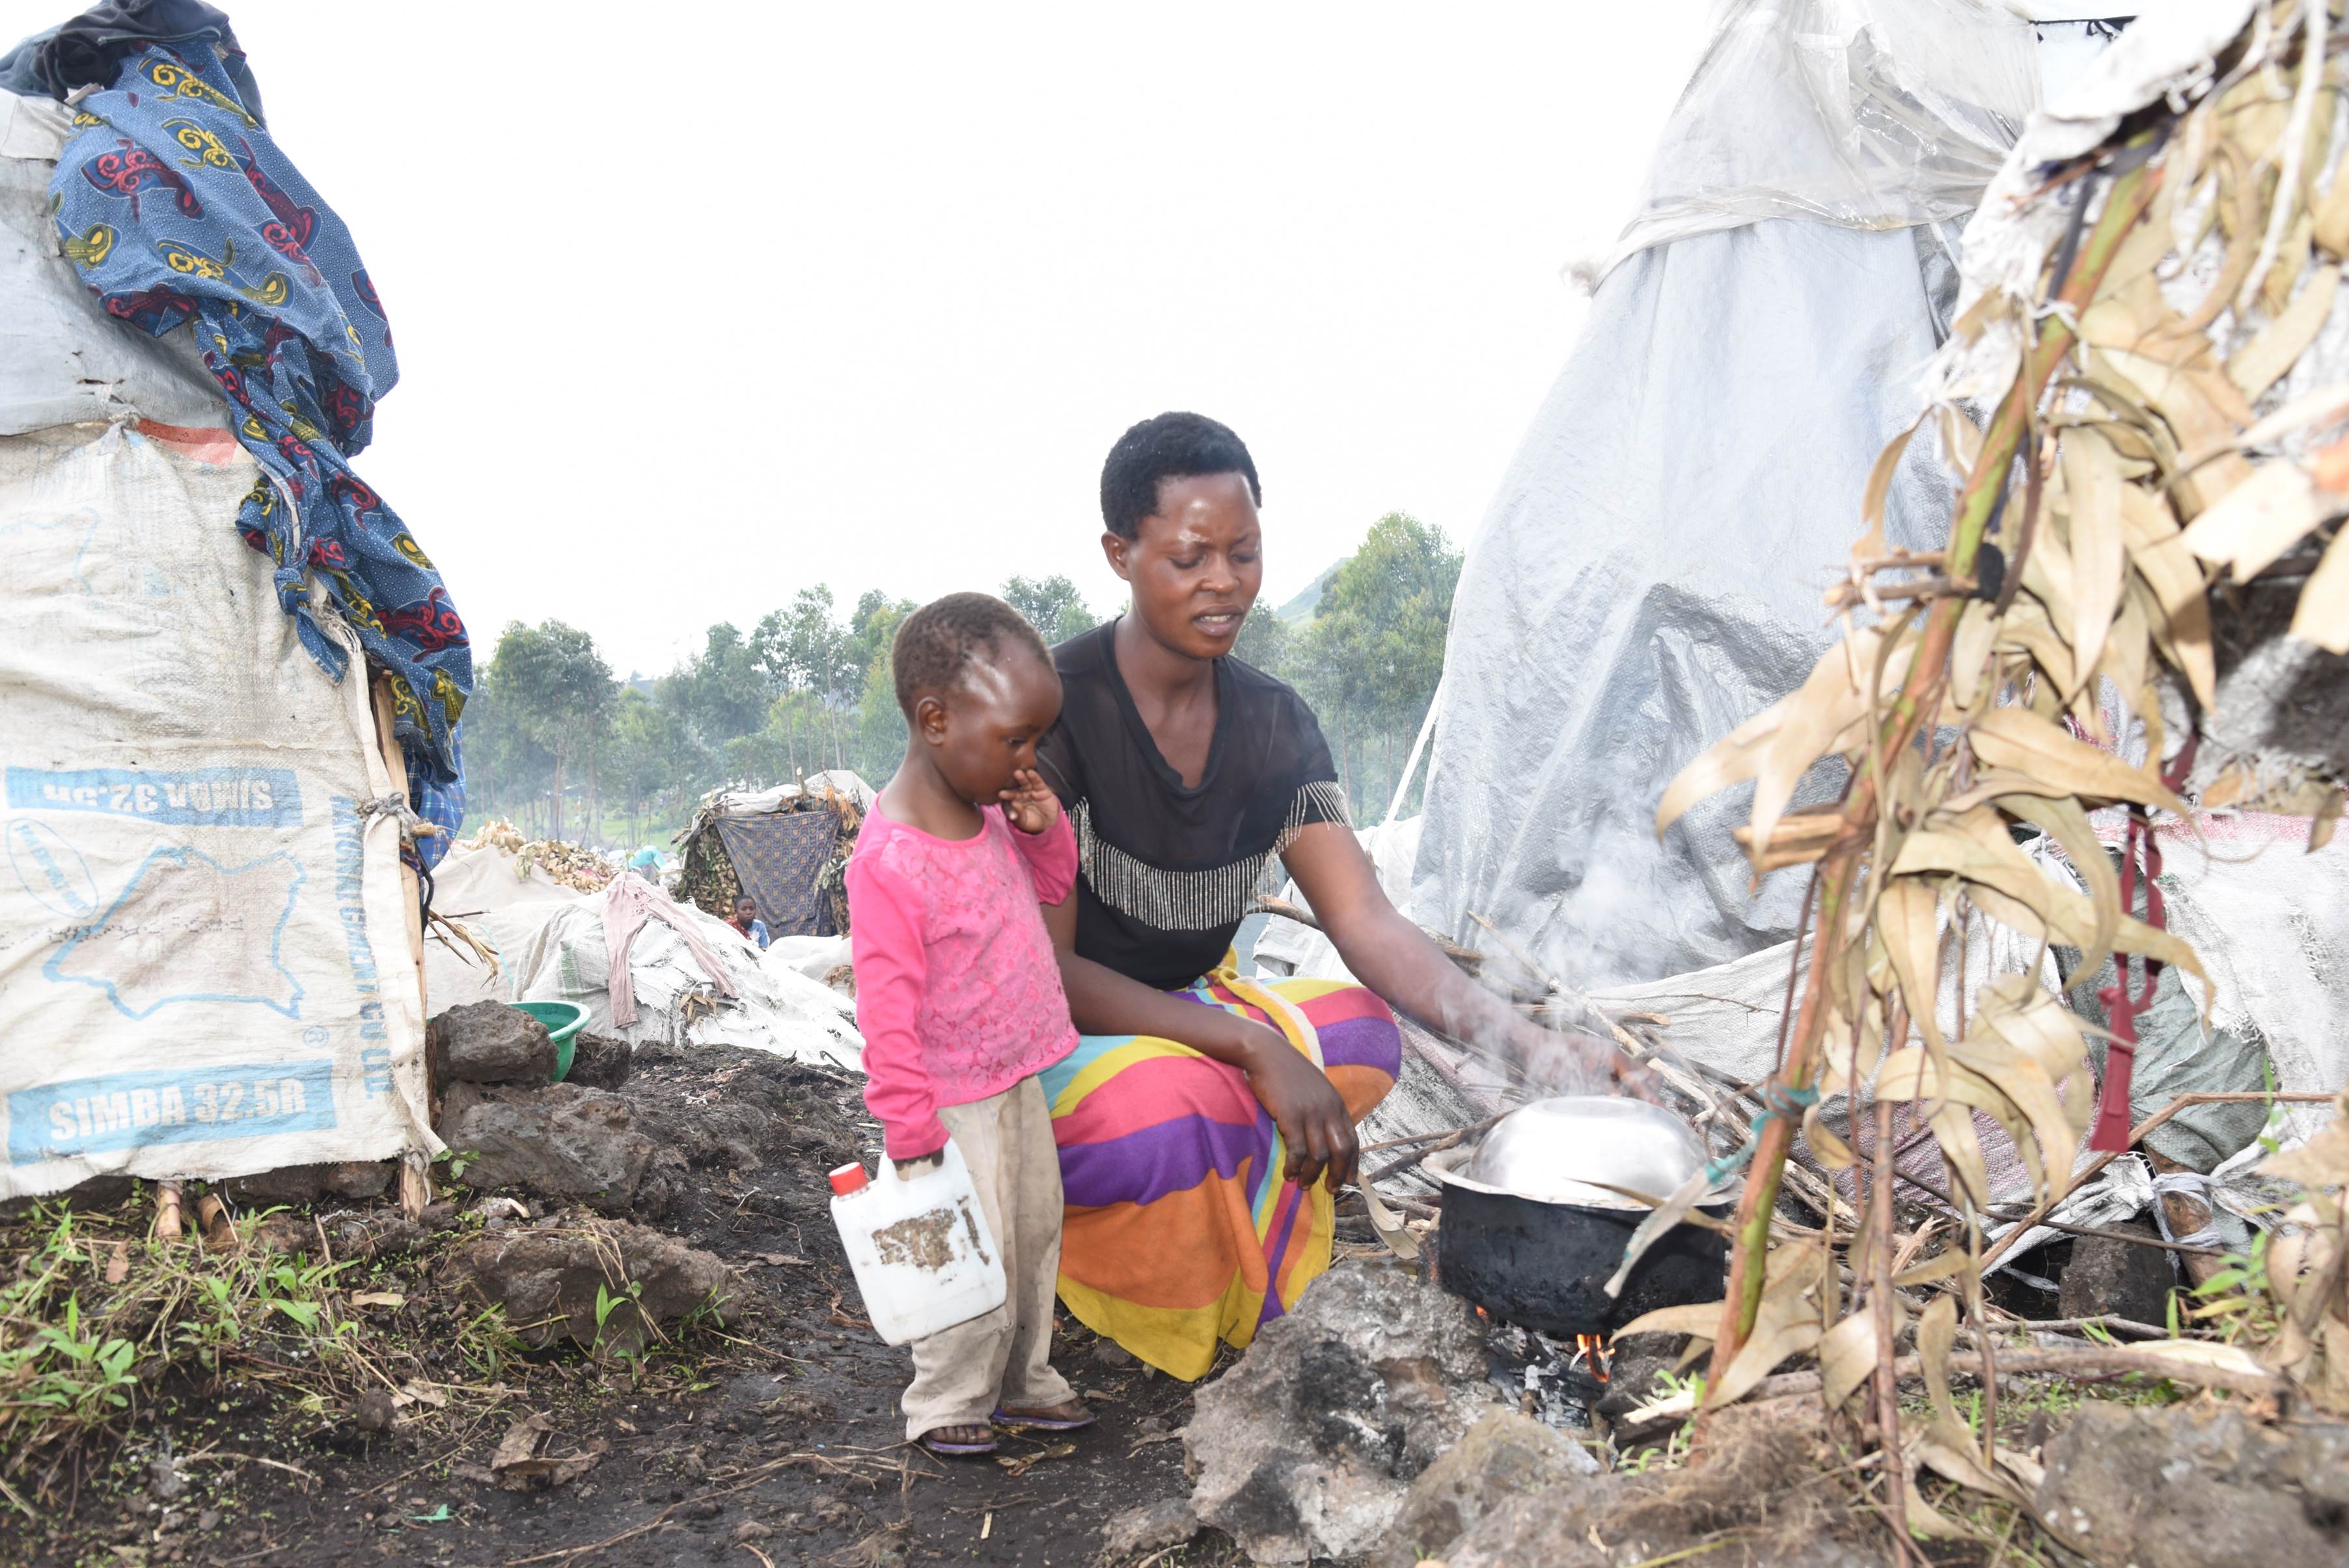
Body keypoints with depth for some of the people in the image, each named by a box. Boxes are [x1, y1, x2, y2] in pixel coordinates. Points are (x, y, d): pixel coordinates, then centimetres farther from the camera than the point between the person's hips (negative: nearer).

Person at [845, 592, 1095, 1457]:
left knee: (1037, 1232, 19)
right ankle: (945, 1403, 25)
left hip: (1017, 1082, 8)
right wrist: (910, 1133, -20)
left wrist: (1046, 826, -5)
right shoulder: (887, 864, -28)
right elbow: (887, 1014, -24)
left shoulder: (989, 812, -2)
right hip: (955, 1102, -8)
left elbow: (1053, 884, 16)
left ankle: (1024, 1380, 38)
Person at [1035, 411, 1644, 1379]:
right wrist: (1255, 1046, -32)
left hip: (1179, 1017, 6)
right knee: (1180, 1107, -36)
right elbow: (1045, 971, -24)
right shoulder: (1053, 705, -21)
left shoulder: (1273, 725, -2)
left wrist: (1530, 1040, -23)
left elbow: (1367, 924, -8)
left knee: (1362, 1032, -17)